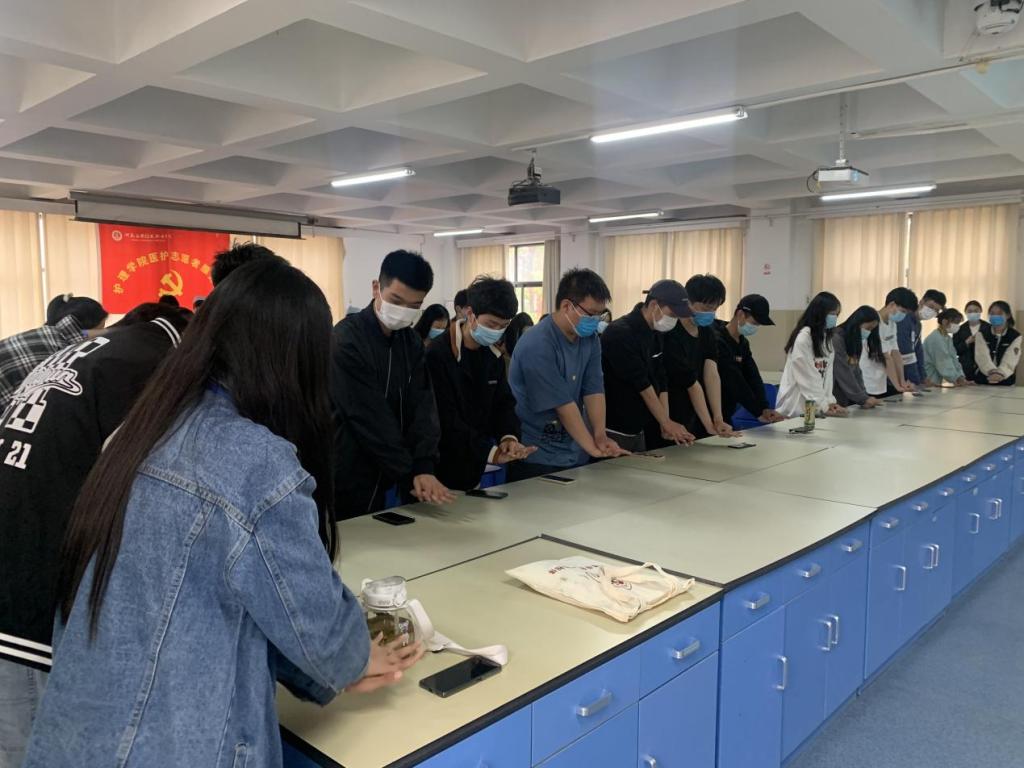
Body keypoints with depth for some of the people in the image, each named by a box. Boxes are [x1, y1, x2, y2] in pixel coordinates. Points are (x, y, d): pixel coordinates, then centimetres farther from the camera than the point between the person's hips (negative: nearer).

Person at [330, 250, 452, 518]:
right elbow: (369, 418, -21)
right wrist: (410, 474, -20)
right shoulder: (347, 340, -17)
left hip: (379, 480, 7)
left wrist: (423, 468, -19)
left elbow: (422, 406, -4)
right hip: (343, 481, -6)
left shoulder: (411, 342, 4)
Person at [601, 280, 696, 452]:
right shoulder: (620, 334, -20)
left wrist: (665, 423, -3)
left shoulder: (656, 334, 7)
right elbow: (642, 385, -19)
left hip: (638, 430, 8)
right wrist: (666, 422, -14)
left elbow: (661, 381, 6)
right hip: (613, 432, -8)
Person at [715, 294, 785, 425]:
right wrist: (758, 412, -19)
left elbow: (752, 377, 2)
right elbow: (734, 382, -22)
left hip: (725, 415, 8)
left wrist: (765, 408, -12)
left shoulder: (743, 343, 10)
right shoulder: (717, 340, -19)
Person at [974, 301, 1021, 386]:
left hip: (1006, 383, -1)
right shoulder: (982, 334, 1)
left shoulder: (1015, 336, -2)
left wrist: (1000, 374, -37)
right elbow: (982, 356, -15)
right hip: (982, 381, 1)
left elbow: (1009, 360, -17)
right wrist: (992, 371, -34)